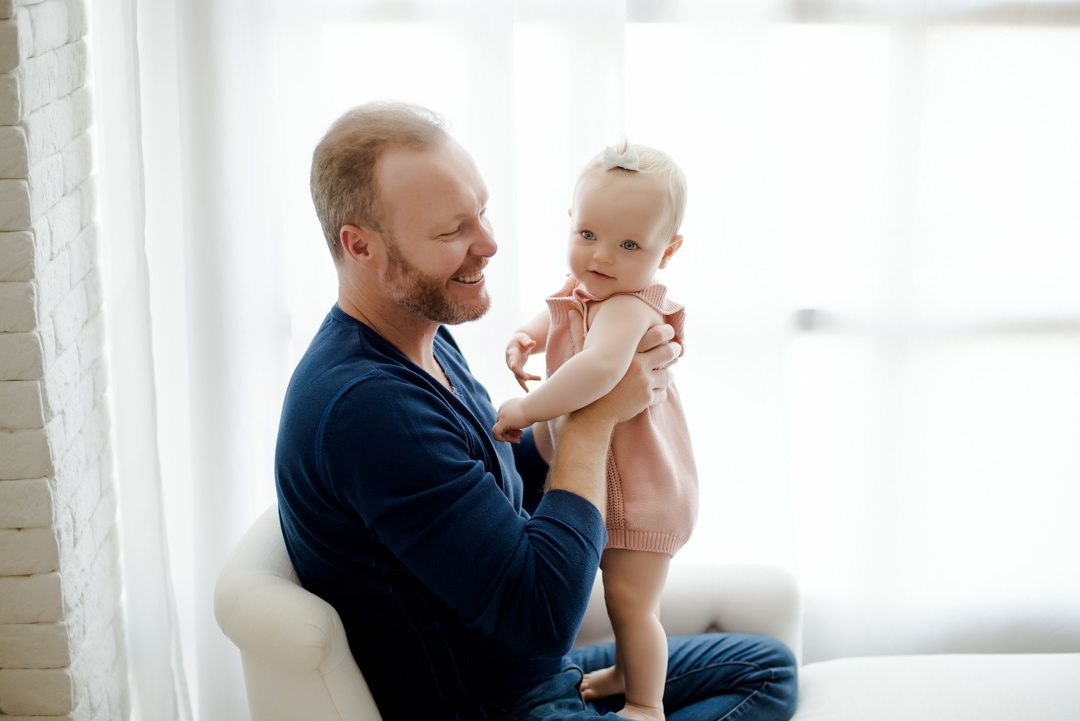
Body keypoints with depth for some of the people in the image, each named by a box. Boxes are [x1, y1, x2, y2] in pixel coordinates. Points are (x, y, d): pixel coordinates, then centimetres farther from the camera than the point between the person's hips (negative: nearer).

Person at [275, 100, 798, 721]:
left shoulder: (428, 343, 5)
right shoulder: (362, 406, -29)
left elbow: (519, 480, 15)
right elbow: (543, 614, -30)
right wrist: (592, 415, -21)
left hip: (545, 668, 10)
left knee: (769, 668, 17)